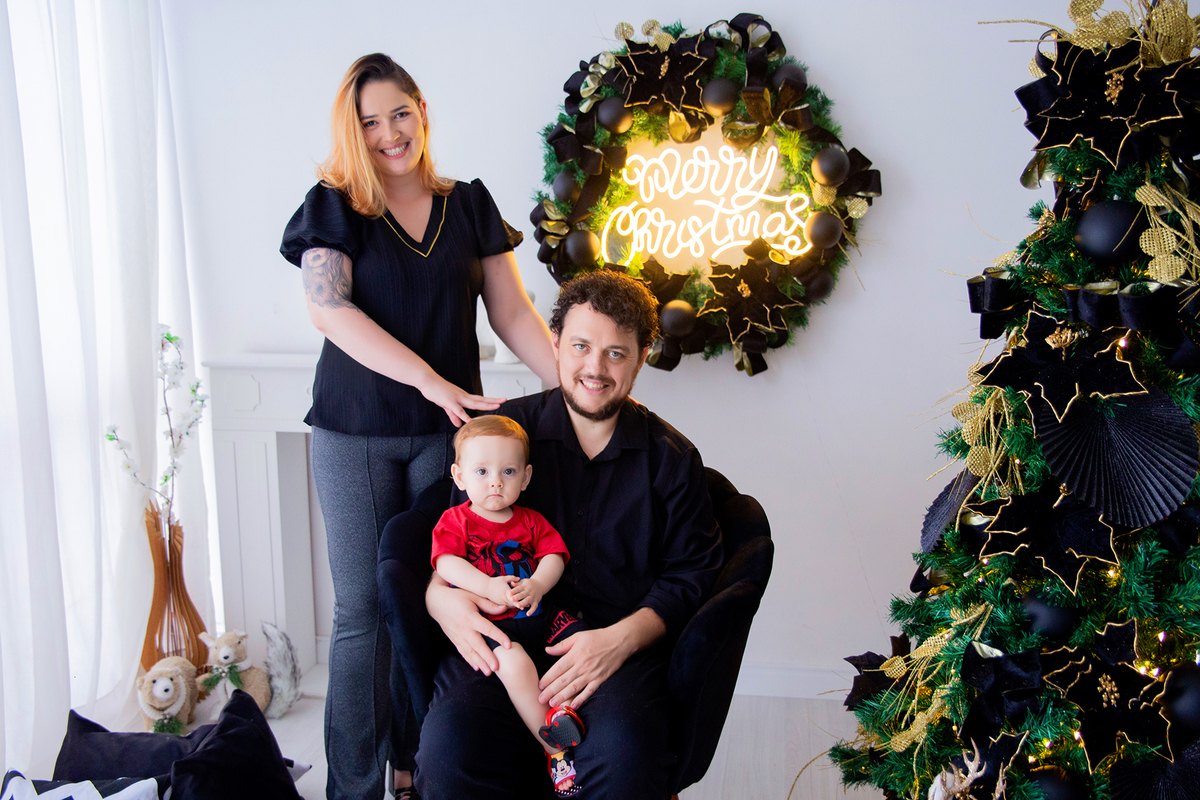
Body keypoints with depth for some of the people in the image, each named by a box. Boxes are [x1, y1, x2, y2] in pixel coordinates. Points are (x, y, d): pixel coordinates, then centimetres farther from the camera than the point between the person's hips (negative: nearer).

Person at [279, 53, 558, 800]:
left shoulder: (469, 205, 7)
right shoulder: (333, 206, -2)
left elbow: (513, 312, 7)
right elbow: (330, 309, -16)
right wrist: (434, 382, -26)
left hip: (445, 429, 3)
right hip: (357, 432, -2)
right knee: (364, 608, 1)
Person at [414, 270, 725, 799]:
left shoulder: (671, 457, 10)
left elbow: (690, 574, 8)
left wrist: (621, 638, -12)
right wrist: (439, 595, -12)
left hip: (622, 642, 0)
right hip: (503, 635, 1)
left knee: (622, 748, -35)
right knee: (449, 740, -30)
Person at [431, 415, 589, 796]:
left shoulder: (530, 521, 15)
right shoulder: (455, 521, 4)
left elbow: (553, 557, 5)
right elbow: (446, 563, -10)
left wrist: (537, 585, -19)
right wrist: (487, 586, -26)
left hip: (537, 614, 5)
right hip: (487, 622, -5)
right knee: (513, 660, -33)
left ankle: (562, 713, -17)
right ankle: (552, 745, -27)